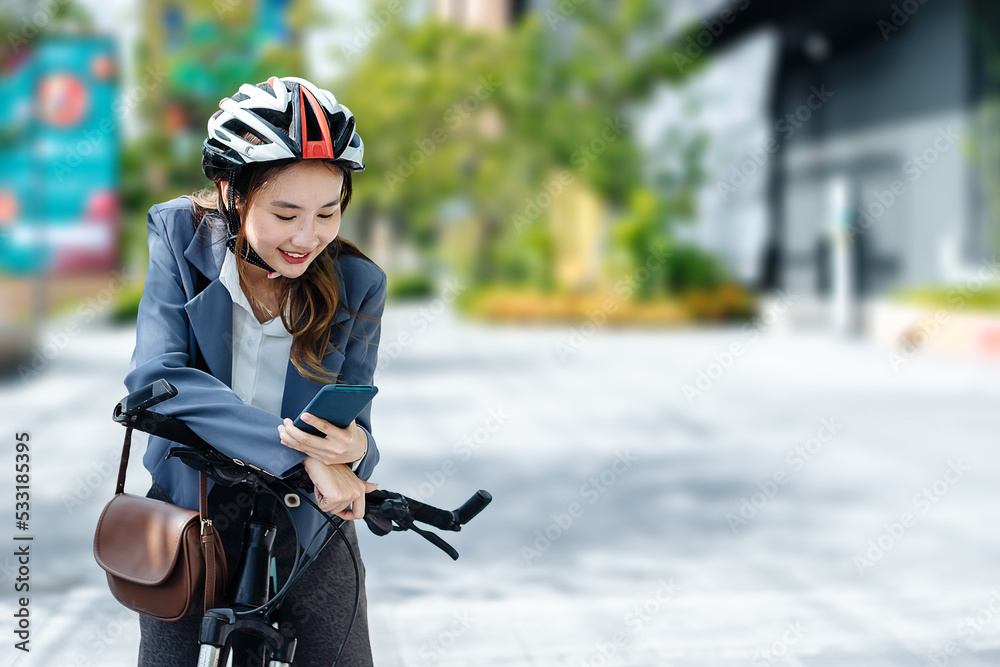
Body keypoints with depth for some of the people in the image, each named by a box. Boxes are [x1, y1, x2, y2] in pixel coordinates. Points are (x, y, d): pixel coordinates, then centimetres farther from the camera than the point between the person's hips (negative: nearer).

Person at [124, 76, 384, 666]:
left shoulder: (357, 285, -15)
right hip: (189, 505, 0)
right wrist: (299, 449, -35)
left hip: (305, 519, 0)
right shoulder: (181, 233, -15)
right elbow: (155, 375, -26)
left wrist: (354, 447, -38)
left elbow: (354, 425, -12)